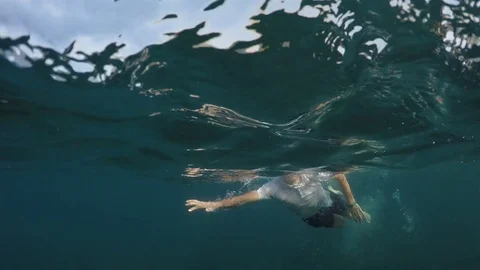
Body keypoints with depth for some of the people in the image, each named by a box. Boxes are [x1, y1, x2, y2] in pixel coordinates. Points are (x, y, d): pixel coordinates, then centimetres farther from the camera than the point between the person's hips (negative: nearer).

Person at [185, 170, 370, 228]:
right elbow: (246, 198, -44)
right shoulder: (275, 187, -38)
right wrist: (215, 204, -56)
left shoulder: (313, 174, -39)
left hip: (328, 200, 0)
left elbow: (340, 176, -24)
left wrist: (352, 203, -23)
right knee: (340, 224, 15)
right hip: (310, 217, 1)